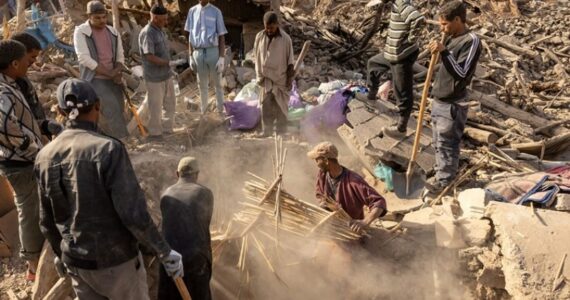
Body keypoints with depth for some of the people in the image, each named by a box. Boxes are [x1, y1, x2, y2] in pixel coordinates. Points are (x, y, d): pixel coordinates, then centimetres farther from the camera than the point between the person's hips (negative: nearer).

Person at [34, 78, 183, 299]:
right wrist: (165, 253, -15)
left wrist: (60, 253, 24)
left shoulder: (45, 157, -5)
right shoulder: (108, 150, -25)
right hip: (116, 261, -5)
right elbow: (133, 214, -27)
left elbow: (48, 221, 6)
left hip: (77, 263, 6)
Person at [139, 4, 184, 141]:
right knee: (156, 107, 4)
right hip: (154, 78, -8)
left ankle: (167, 128, 31)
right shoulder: (146, 34, -19)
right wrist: (170, 63, -27)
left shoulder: (160, 30, 8)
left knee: (170, 104, 16)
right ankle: (155, 133, 19)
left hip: (166, 75, 8)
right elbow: (150, 57, -25)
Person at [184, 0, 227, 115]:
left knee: (217, 83, 8)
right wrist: (190, 56, 6)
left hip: (213, 52, -2)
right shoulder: (192, 11, 5)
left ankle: (220, 109, 22)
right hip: (198, 53, 3)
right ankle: (203, 109, 28)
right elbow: (190, 35, 10)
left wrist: (222, 58, -9)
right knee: (202, 84, 14)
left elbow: (221, 37, -2)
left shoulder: (216, 12, -3)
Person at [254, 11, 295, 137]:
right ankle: (266, 131, 8)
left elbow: (290, 60, -5)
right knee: (266, 105, 1)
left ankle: (281, 131, 14)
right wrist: (259, 76, 4)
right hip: (266, 77, 2)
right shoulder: (259, 37, -2)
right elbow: (257, 57, 6)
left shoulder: (286, 38, -10)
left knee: (280, 106, 5)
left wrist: (290, 79, -5)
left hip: (281, 77, -2)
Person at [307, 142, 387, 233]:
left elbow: (380, 202, -34)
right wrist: (322, 203, -15)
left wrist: (365, 222, -48)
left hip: (352, 227, -5)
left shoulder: (353, 181, -31)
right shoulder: (322, 174, -11)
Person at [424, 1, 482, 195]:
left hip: (453, 105, -9)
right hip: (439, 101, 9)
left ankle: (444, 181, 14)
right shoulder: (452, 39, 10)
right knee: (438, 143, 17)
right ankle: (441, 174, 31)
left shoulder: (471, 41, -17)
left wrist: (444, 52, -28)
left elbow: (462, 73, -24)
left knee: (447, 144, 1)